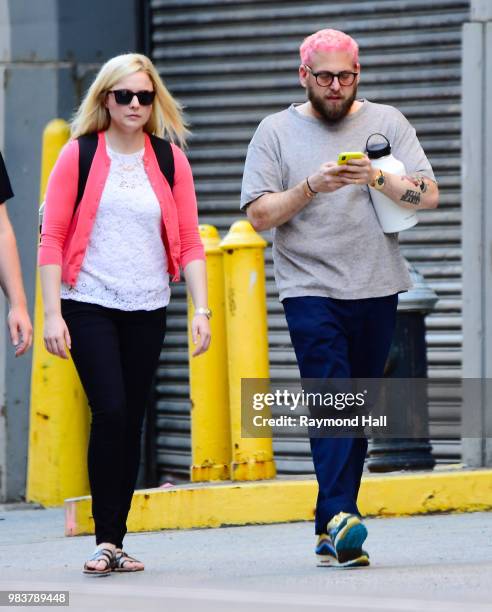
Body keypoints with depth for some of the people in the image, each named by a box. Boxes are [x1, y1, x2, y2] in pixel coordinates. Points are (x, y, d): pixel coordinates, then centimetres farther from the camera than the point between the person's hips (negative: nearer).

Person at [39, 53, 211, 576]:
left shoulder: (170, 160, 7)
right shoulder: (79, 155, -1)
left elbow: (189, 242, 6)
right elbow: (52, 238, -3)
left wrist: (201, 310, -4)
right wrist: (52, 313, -9)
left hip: (147, 309, 3)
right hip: (89, 305, -3)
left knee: (131, 422, 4)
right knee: (110, 412, -14)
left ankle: (116, 539, 12)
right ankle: (105, 540, -8)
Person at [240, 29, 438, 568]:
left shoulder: (386, 123, 8)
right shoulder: (277, 132, 5)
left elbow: (428, 195, 0)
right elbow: (259, 215, -2)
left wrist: (377, 177, -17)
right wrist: (312, 187, -16)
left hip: (377, 288, 3)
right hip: (311, 289, -3)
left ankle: (331, 530, 11)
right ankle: (339, 519, -26)